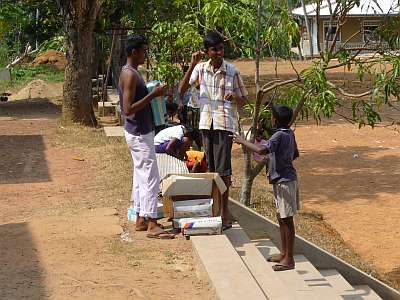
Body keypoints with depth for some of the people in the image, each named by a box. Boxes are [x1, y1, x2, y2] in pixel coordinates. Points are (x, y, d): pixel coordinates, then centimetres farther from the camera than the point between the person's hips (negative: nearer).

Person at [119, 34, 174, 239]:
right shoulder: (130, 75, -19)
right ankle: (151, 224, -6)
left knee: (141, 177, 14)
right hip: (139, 134, -11)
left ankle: (141, 219, 20)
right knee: (150, 178, -9)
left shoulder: (131, 72, 13)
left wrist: (153, 94, 11)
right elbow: (128, 109, -24)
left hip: (141, 132, 11)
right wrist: (152, 95, -22)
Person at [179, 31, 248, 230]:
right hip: (206, 123, 4)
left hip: (225, 123, -4)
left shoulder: (232, 72, -4)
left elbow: (243, 100, 4)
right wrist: (192, 65, -10)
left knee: (223, 169, -7)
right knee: (211, 168, 11)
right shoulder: (200, 69, 4)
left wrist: (234, 98, -20)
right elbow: (181, 90, -4)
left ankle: (224, 212, -2)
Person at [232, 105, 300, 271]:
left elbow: (261, 150, -34)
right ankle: (284, 253, 25)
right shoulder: (289, 134, 9)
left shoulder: (279, 136, -20)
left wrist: (243, 141, -23)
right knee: (281, 217, 16)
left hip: (284, 181, -10)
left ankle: (289, 259, -1)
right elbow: (295, 154, 23)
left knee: (287, 219, -5)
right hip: (283, 179, 10)